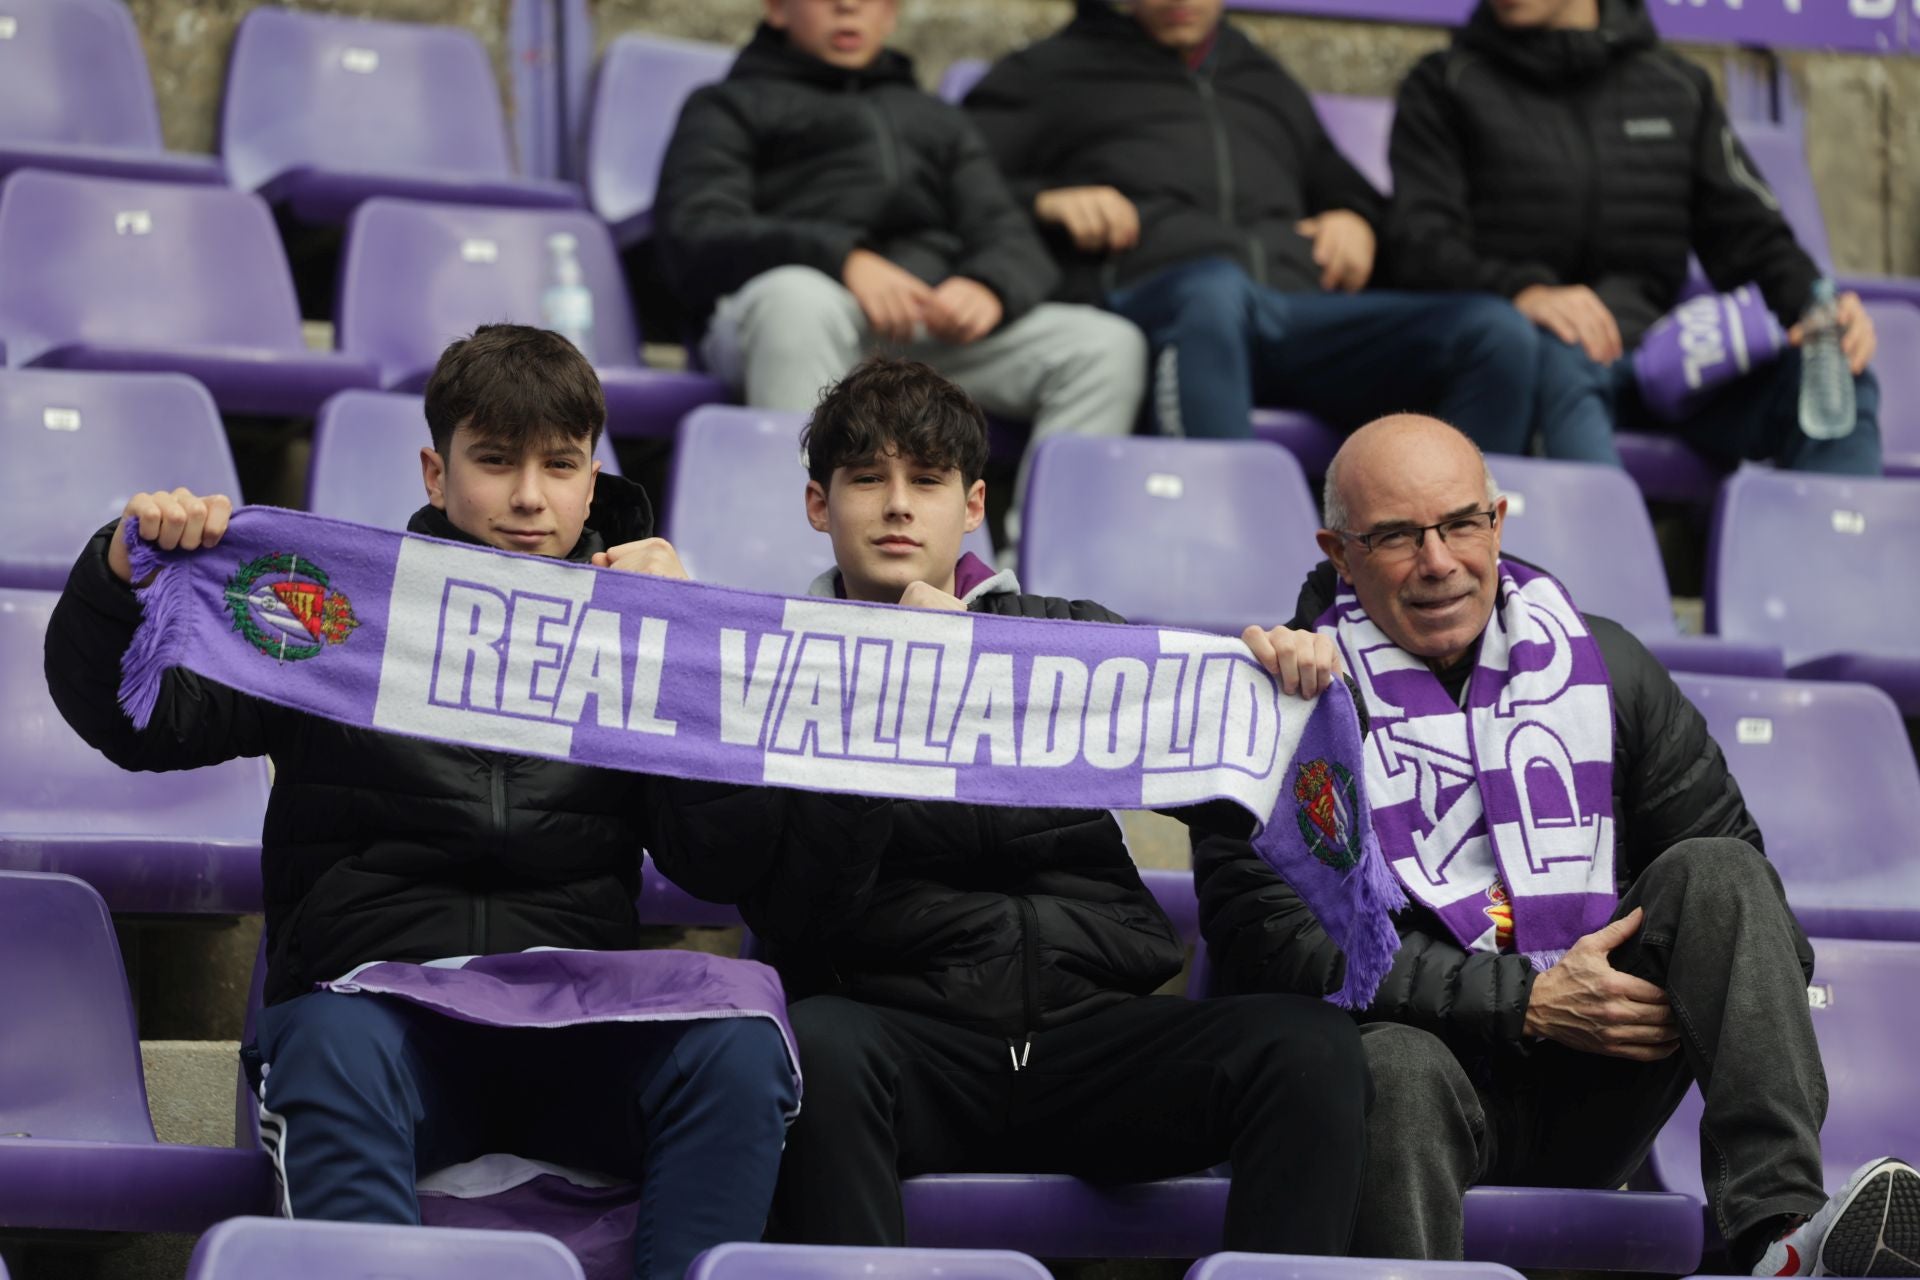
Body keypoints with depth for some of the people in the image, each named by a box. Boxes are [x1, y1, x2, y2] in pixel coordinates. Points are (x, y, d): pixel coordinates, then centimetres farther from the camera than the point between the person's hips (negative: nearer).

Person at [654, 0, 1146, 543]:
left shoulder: (935, 120, 36)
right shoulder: (730, 106, 23)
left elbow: (1011, 239, 21)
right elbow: (695, 234, 3)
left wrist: (989, 286, -8)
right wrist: (842, 258, -16)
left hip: (939, 327, 4)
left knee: (1108, 344, -20)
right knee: (796, 297, -40)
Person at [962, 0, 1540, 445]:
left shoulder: (1270, 85, 38)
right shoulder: (1056, 69, 26)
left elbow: (1342, 187, 46)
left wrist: (1356, 219, 21)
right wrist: (1042, 200, -3)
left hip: (1300, 307, 5)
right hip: (1145, 300, -4)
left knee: (1497, 335, -24)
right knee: (1215, 289, -45)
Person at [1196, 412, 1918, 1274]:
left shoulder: (1607, 669, 12)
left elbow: (1733, 856, 14)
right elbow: (1267, 935, -11)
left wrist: (1765, 993, -10)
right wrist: (1525, 1002, -16)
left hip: (1594, 1104, 4)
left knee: (1711, 873, -18)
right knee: (1397, 1066, -37)